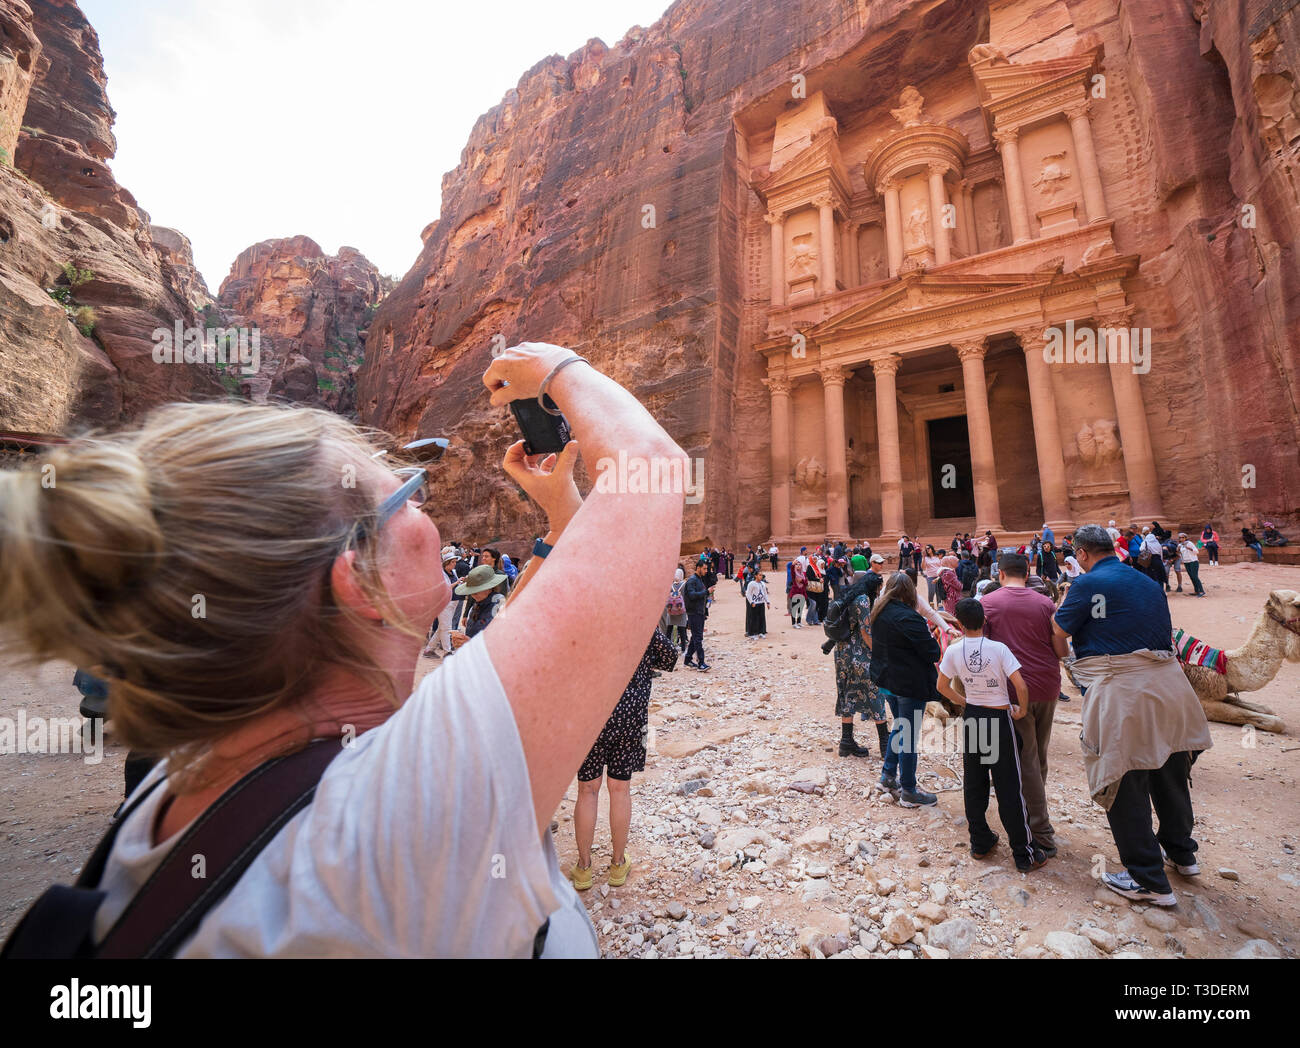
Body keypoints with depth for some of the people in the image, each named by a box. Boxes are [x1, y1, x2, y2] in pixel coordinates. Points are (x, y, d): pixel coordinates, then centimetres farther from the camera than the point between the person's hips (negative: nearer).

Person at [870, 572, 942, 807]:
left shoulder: (879, 613, 3)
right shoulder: (908, 618, -22)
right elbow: (933, 653, -18)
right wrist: (931, 639, 1)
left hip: (885, 681, 8)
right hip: (909, 684, -8)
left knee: (899, 727, 24)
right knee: (909, 735, 4)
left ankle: (888, 775, 31)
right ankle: (908, 792, 15)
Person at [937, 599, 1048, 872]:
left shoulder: (953, 651, -6)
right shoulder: (998, 649, -15)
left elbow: (942, 686, 2)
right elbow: (1021, 686, -19)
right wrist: (1022, 711, -2)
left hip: (971, 717, 3)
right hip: (999, 719, -3)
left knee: (973, 785, 13)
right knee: (1009, 788, 6)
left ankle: (980, 842, 26)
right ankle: (1024, 854, 17)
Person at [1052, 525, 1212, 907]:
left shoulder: (1088, 583, -11)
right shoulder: (1149, 583, 12)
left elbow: (1058, 632, -5)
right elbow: (1167, 636, 21)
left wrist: (1064, 600, 11)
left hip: (1120, 692, -8)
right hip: (1167, 685, 8)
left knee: (1124, 784, 4)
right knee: (1169, 773, 24)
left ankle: (1149, 881, 14)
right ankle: (1181, 852, 44)